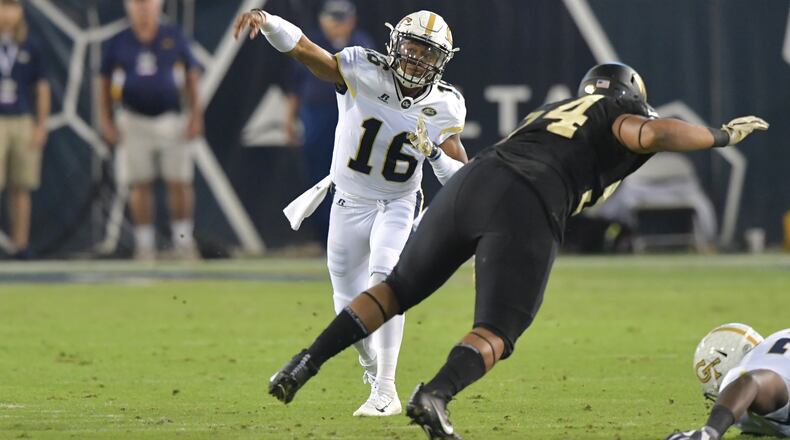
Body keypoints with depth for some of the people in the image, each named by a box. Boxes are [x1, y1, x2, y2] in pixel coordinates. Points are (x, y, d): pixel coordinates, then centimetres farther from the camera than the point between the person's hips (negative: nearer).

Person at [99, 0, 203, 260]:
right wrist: (105, 120, 5)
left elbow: (192, 74, 7)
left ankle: (183, 239, 9)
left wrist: (196, 115, 2)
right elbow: (105, 81, 11)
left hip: (170, 119, 0)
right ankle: (145, 244, 6)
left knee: (180, 182, -3)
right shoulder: (118, 43, 3)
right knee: (139, 184, 0)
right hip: (134, 121, 0)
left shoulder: (174, 38, 2)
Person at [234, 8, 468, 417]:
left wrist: (435, 153, -28)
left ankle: (386, 391, -24)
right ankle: (374, 368, 42)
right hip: (349, 203, 1)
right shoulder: (365, 71, -20)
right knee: (351, 309, 9)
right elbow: (303, 49, -31)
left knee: (384, 279, -27)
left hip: (397, 204, -1)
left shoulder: (444, 107, -13)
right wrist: (266, 22, -50)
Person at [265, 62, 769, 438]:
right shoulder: (620, 117, 17)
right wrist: (722, 135, 9)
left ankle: (305, 364, 8)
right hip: (525, 209, -6)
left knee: (398, 290, 18)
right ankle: (436, 395, -29)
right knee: (496, 332, -2)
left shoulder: (552, 113, 36)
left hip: (472, 180, 6)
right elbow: (659, 134, -3)